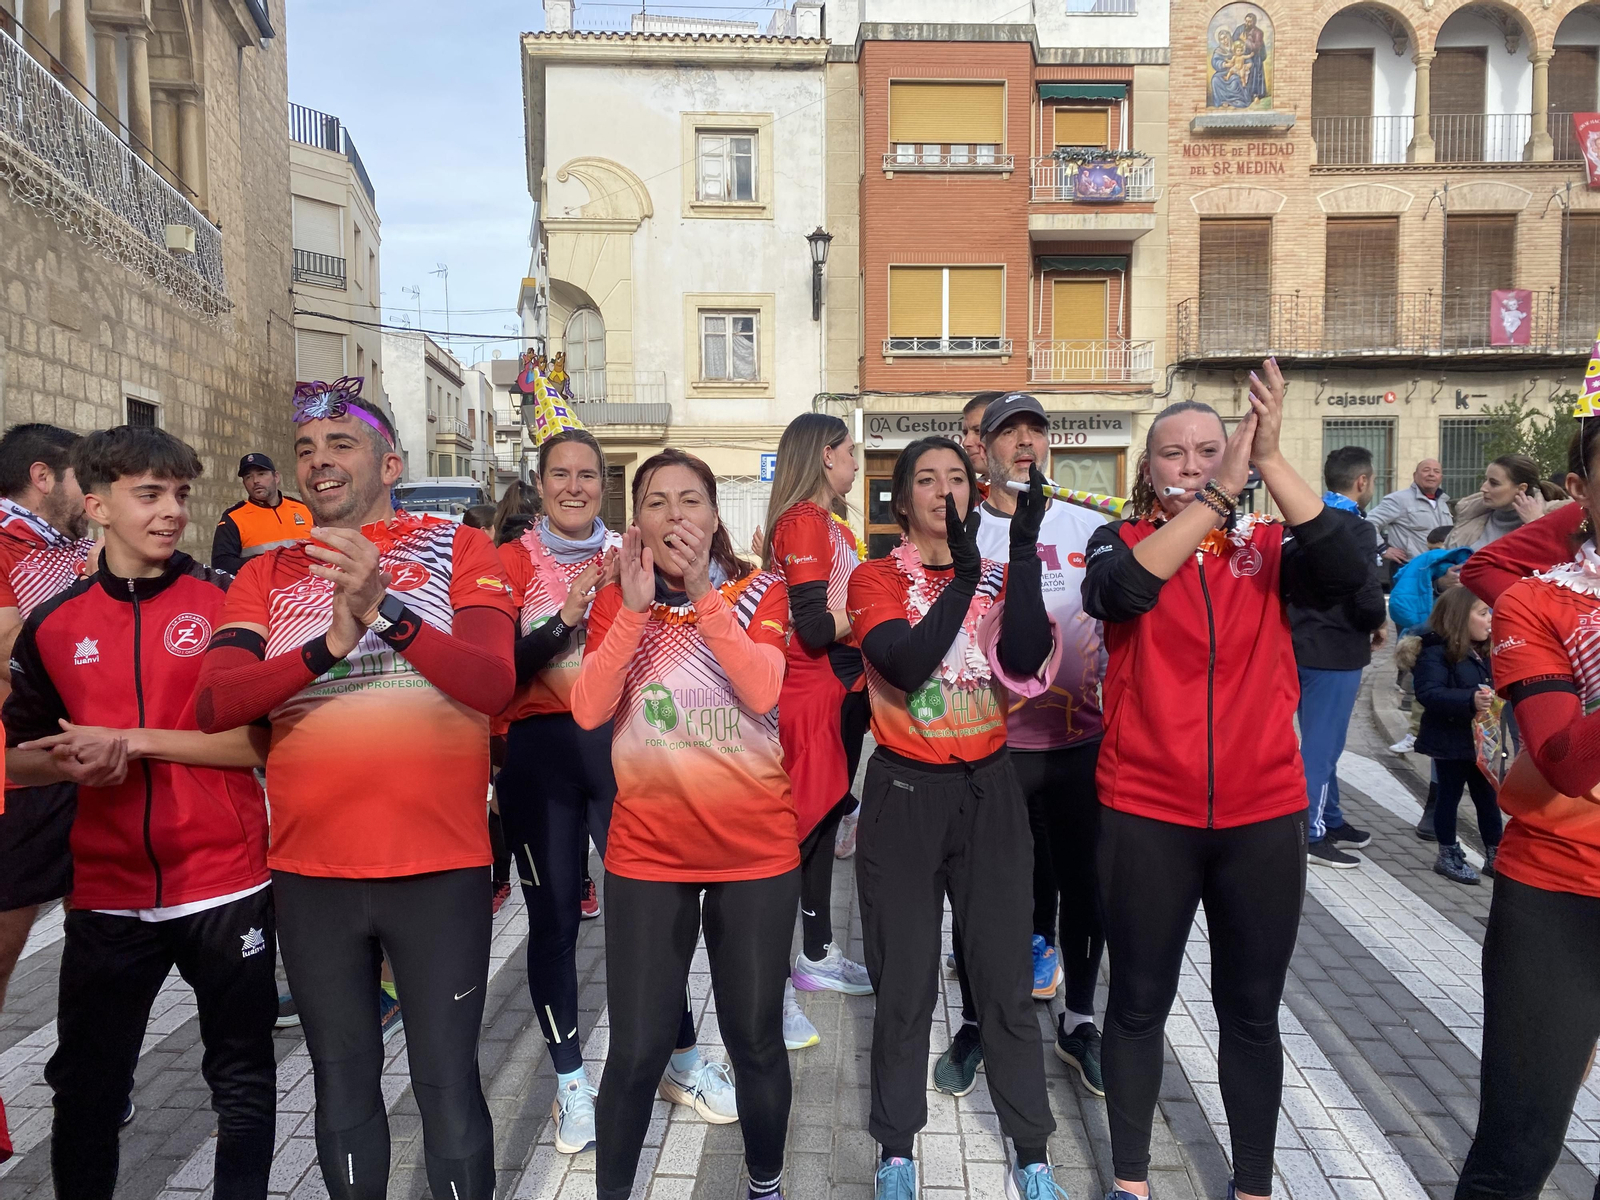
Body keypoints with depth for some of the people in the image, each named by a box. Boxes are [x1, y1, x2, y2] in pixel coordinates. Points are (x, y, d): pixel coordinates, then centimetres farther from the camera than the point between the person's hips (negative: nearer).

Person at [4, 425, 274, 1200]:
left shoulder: (227, 603, -5)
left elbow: (260, 738, -9)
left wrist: (131, 741, -16)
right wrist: (70, 764, -11)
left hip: (225, 882, -2)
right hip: (108, 889, 3)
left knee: (243, 1079, 10)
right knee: (86, 1085, 15)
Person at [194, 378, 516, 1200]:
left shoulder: (459, 548, 0)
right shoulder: (267, 575, 8)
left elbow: (494, 683, -15)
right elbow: (213, 705, -7)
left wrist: (386, 610, -28)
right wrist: (328, 646, -22)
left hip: (440, 865, -3)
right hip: (310, 871, 3)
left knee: (447, 1084, 5)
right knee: (342, 1084, 16)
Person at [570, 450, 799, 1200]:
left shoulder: (759, 592, -1)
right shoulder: (616, 602, 2)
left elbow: (762, 693, -19)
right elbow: (588, 711, -13)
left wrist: (704, 593, -21)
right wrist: (636, 606, -18)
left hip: (756, 849, 0)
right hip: (646, 852, 1)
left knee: (756, 1039, 11)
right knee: (637, 1048, 3)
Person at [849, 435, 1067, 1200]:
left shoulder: (1000, 578, 4)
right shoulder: (877, 578, -3)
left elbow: (1025, 662, -14)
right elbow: (905, 665, -21)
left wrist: (1024, 552, -21)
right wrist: (964, 572, -27)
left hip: (988, 789, 2)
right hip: (905, 791, -2)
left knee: (1005, 975, 8)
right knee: (904, 981, 7)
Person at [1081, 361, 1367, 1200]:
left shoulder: (1268, 549, 3)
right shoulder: (1124, 543, -1)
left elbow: (1346, 575, -18)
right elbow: (1117, 593, -25)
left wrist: (1270, 460, -26)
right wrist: (1216, 495, -30)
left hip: (1262, 815, 2)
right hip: (1144, 813, -1)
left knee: (1251, 1009, 14)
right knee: (1140, 1002, 12)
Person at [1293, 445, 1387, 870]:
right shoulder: (1356, 530, -17)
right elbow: (1369, 599, -23)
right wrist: (1379, 623, -3)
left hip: (1300, 644, 8)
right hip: (1336, 652, -8)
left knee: (1321, 740, 18)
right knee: (1322, 744, 0)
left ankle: (1330, 820, 31)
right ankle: (1310, 835, 7)